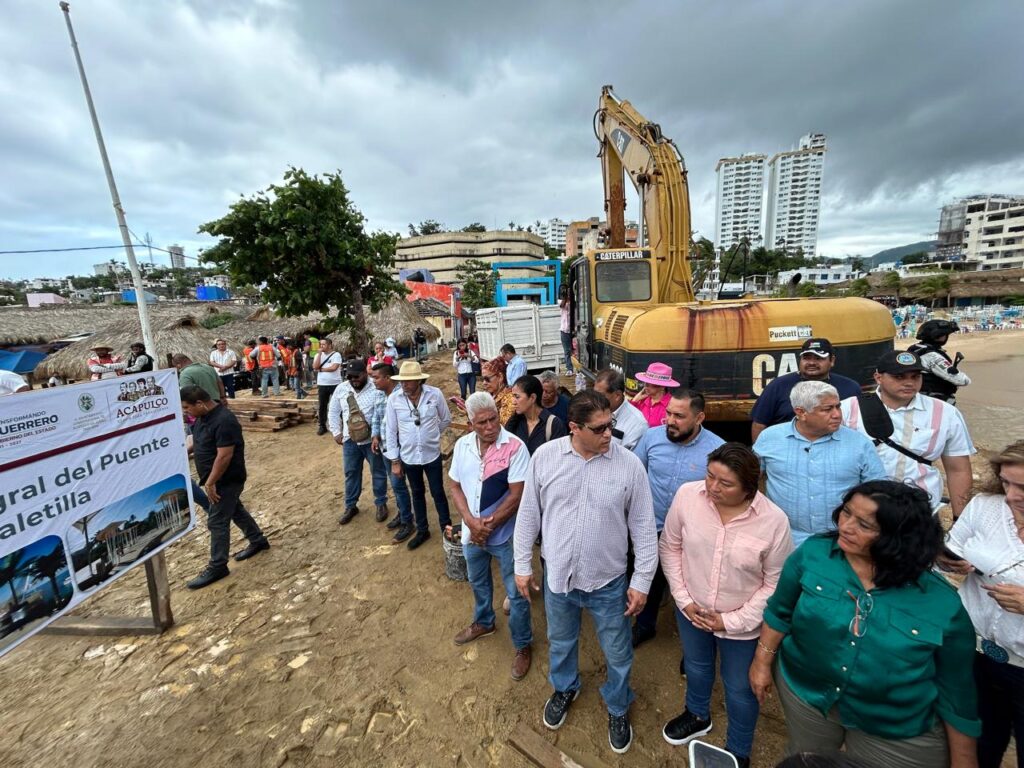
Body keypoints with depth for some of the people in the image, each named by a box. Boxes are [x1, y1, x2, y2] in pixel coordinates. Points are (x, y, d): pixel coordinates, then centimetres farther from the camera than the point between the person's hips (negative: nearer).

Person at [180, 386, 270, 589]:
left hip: (226, 480, -10)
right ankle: (258, 541, 37)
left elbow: (224, 456, -28)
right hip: (219, 479, 10)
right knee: (236, 511, 21)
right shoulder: (203, 416, 3)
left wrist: (210, 482, -23)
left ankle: (217, 567, 14)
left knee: (217, 522, 0)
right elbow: (200, 441, 20)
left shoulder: (224, 421, -28)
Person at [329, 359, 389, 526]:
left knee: (378, 473, 10)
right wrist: (336, 432, 6)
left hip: (372, 439, -4)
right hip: (350, 440, 4)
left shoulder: (376, 389, -14)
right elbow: (333, 411, 11)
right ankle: (351, 506, 32)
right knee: (351, 473, 16)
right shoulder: (341, 389, 0)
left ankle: (381, 504, 28)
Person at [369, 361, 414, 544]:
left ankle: (407, 523, 12)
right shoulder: (378, 397, 6)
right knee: (395, 483, 19)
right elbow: (375, 420, 16)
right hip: (385, 447, 8)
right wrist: (375, 437, -1)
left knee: (398, 484, -2)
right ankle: (402, 513, 36)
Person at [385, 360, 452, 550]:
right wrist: (394, 460, -1)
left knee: (438, 493, 11)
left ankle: (446, 529, 31)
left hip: (432, 454, -1)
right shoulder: (394, 398, -12)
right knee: (417, 493, 19)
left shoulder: (435, 394, -15)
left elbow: (446, 419, 3)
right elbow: (391, 430, -4)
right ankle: (422, 530, 38)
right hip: (408, 456, 2)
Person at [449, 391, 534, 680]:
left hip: (505, 533, -5)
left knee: (516, 593, 10)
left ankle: (523, 645, 35)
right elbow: (456, 487, 0)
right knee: (478, 582, 28)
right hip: (471, 532, 5)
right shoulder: (462, 445, -6)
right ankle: (483, 622, 55)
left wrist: (489, 525, -18)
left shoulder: (515, 447, -22)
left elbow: (516, 495, -21)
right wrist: (471, 522, -13)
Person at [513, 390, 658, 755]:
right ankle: (564, 688, 58)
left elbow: (643, 528, -7)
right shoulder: (545, 456, -14)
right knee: (560, 642, 27)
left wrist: (641, 581, -4)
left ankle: (617, 709, 51)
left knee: (617, 654, 20)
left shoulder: (629, 464, -17)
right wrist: (522, 565, 2)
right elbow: (529, 514, -3)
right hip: (557, 576, 1)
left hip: (608, 581, -1)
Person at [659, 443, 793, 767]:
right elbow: (670, 547, -7)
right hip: (692, 610, 2)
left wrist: (732, 620, -13)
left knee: (740, 689, 22)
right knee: (696, 667, 29)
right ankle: (698, 716, 62)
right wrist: (683, 599, -9)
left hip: (742, 624, -2)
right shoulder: (687, 495, -22)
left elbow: (775, 582, -13)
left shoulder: (774, 521, -26)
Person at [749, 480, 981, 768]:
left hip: (898, 733, -1)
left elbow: (955, 689, -5)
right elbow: (780, 613, -4)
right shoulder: (812, 553, -19)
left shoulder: (942, 602, -19)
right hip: (805, 692, 1)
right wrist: (763, 661, 0)